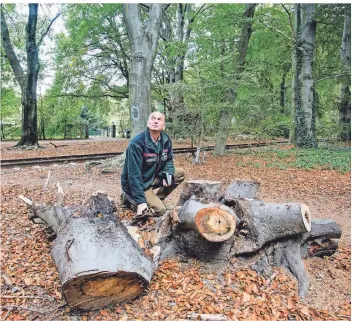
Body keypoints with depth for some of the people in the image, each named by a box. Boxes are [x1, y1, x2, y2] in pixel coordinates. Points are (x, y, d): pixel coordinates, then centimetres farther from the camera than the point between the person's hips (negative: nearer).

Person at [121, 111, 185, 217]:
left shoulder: (166, 140, -6)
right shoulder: (137, 143, -27)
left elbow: (168, 160, 8)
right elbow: (134, 175, -28)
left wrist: (168, 175, -16)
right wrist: (141, 201, -31)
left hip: (154, 177, 7)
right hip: (138, 184, -7)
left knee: (180, 173, -3)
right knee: (160, 210, -18)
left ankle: (156, 199, 4)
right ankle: (130, 197, 4)